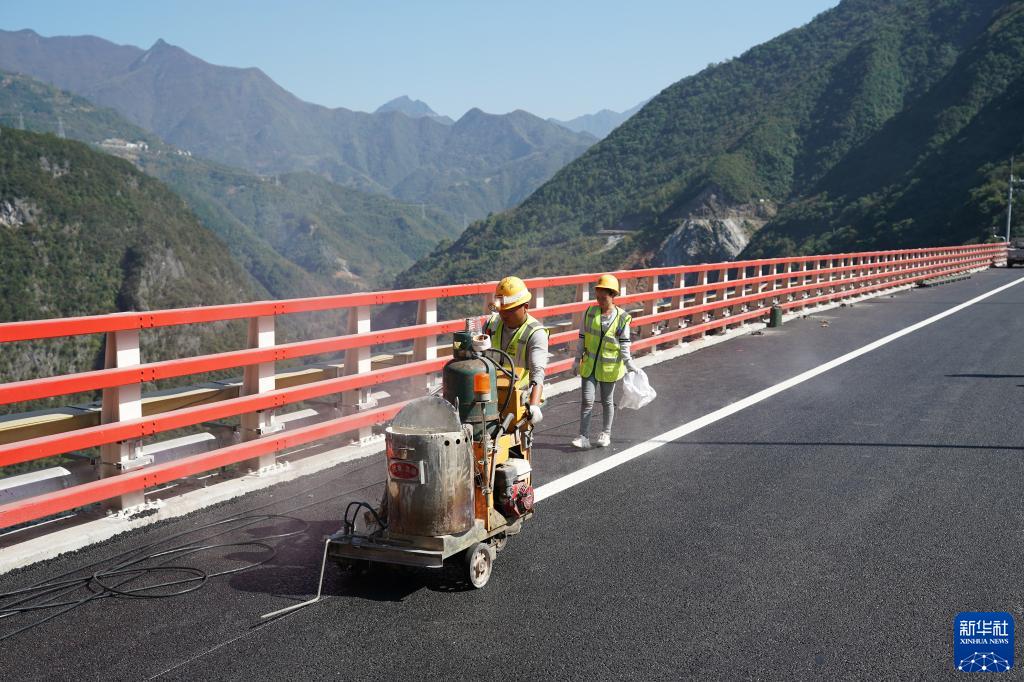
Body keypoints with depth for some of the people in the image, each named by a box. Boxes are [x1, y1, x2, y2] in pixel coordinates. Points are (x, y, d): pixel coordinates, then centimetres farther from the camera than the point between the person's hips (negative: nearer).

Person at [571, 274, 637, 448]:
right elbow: (582, 338, 7)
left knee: (607, 401, 13)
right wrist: (577, 359, 9)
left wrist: (629, 364, -13)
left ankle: (605, 434, 28)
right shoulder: (590, 313, -1)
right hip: (589, 365, 2)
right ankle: (584, 436, -2)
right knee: (587, 400, -5)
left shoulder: (622, 318, -8)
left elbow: (624, 345, -5)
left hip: (610, 367, -1)